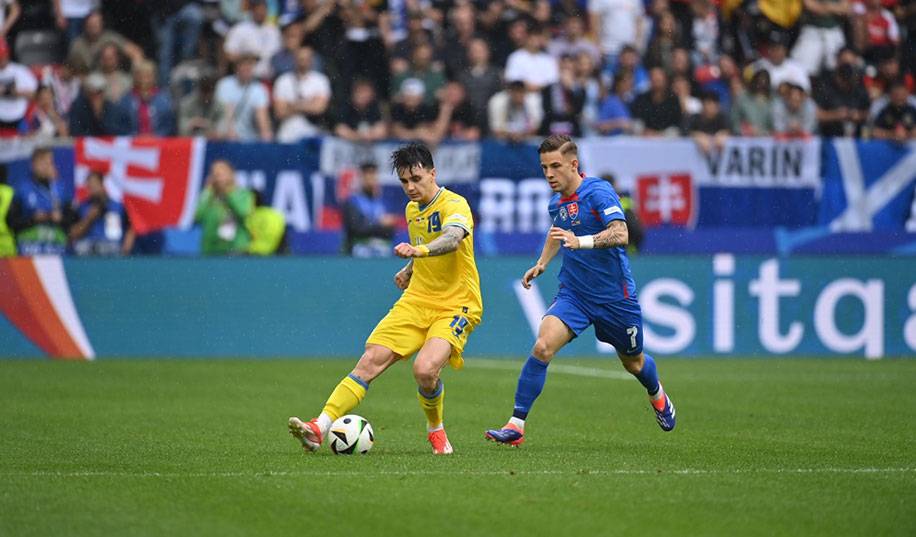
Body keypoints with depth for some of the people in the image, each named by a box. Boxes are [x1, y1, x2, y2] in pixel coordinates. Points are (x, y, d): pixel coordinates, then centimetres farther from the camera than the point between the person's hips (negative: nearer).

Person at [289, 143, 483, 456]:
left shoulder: (454, 205, -13)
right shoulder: (412, 209, 12)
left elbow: (452, 239, -38)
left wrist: (419, 250, -54)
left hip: (455, 306, -6)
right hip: (417, 300, 6)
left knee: (425, 369, -28)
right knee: (371, 360, -12)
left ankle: (435, 430, 2)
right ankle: (320, 428, -19)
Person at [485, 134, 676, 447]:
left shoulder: (599, 192, -18)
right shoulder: (557, 203, 4)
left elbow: (620, 234, -33)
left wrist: (580, 241, -45)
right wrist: (541, 264, 19)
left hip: (614, 297, -4)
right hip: (573, 295, 4)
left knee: (633, 363, 17)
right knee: (543, 346, -21)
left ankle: (658, 396, 53)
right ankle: (516, 426, -22)